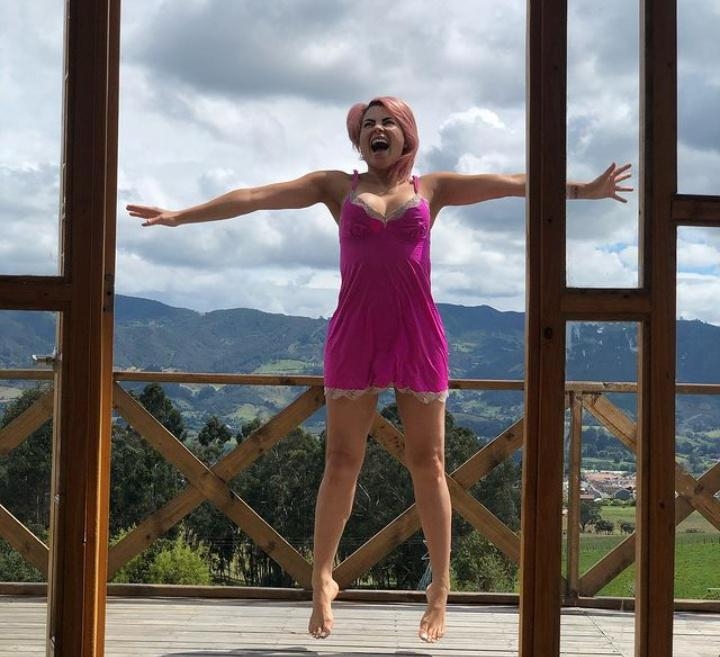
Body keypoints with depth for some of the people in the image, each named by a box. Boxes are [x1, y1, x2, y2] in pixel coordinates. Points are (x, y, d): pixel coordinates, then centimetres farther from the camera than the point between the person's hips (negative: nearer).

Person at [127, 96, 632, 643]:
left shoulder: (432, 188, 11)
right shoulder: (338, 187, 9)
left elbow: (513, 183, 6)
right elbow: (258, 196, 3)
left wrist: (582, 189, -2)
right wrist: (182, 215, -3)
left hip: (418, 336, 0)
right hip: (355, 336, 0)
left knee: (428, 464, 3)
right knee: (342, 462, 3)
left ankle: (440, 590, 12)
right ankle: (323, 580, 16)